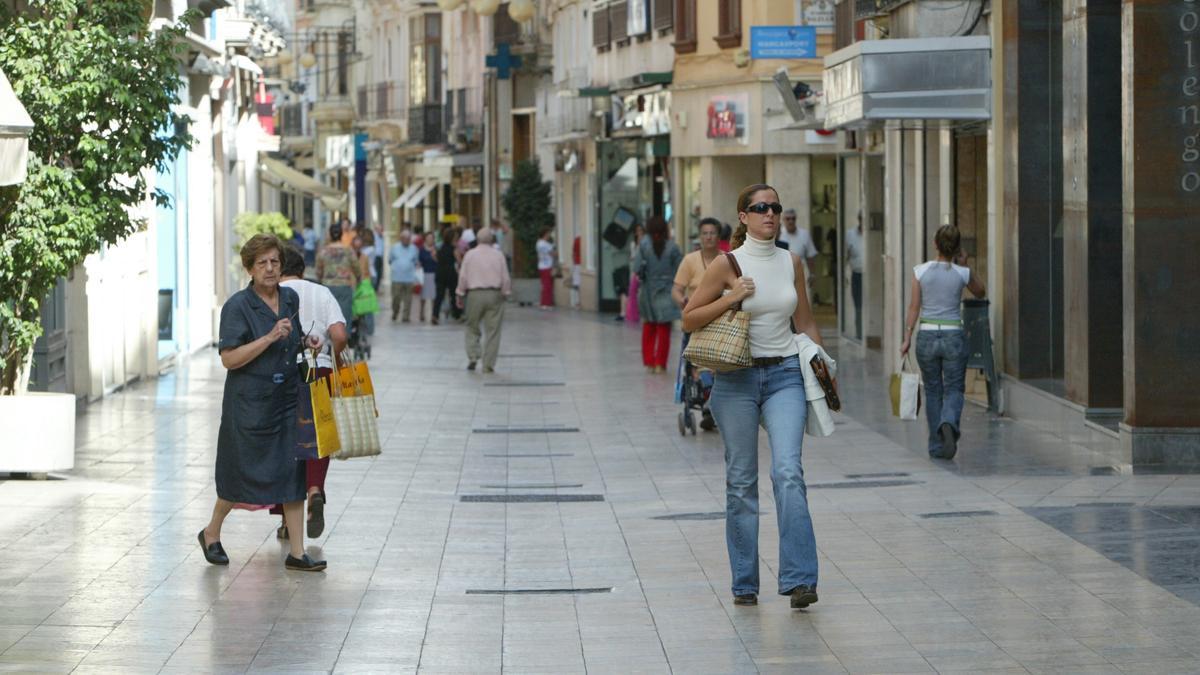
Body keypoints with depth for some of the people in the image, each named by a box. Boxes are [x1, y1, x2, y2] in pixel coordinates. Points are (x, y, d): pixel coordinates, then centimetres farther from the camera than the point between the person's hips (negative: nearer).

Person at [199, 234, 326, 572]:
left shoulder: (291, 299, 7)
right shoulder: (237, 306, -12)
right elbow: (229, 358, -19)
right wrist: (270, 338, -24)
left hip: (287, 400, 5)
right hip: (250, 402, -5)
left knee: (293, 473, 0)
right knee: (243, 474, 5)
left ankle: (297, 553, 3)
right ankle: (211, 534, 29)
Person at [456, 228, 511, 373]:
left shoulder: (470, 255, 1)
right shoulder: (499, 255, 3)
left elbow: (463, 276, 2)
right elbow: (505, 278, 4)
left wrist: (460, 295, 10)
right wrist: (505, 293, 16)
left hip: (475, 294, 0)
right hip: (495, 294, 0)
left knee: (472, 328, 13)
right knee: (492, 330, 2)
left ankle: (473, 356, -3)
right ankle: (488, 364, 0)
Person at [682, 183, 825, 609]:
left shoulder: (791, 262, 7)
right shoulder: (727, 265, -3)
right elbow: (689, 320, 0)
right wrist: (731, 298, -12)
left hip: (785, 375, 2)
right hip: (738, 378, -1)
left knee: (788, 471, -15)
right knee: (741, 481, 4)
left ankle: (799, 579, -17)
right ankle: (744, 583, 14)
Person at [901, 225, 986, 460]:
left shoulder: (921, 271, -4)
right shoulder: (962, 273, -4)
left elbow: (914, 306, -4)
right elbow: (980, 292, 16)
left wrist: (907, 337, 1)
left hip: (927, 336, 1)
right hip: (953, 336, -1)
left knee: (933, 391, 14)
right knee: (953, 390, 6)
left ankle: (936, 445, 14)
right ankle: (949, 423, -26)